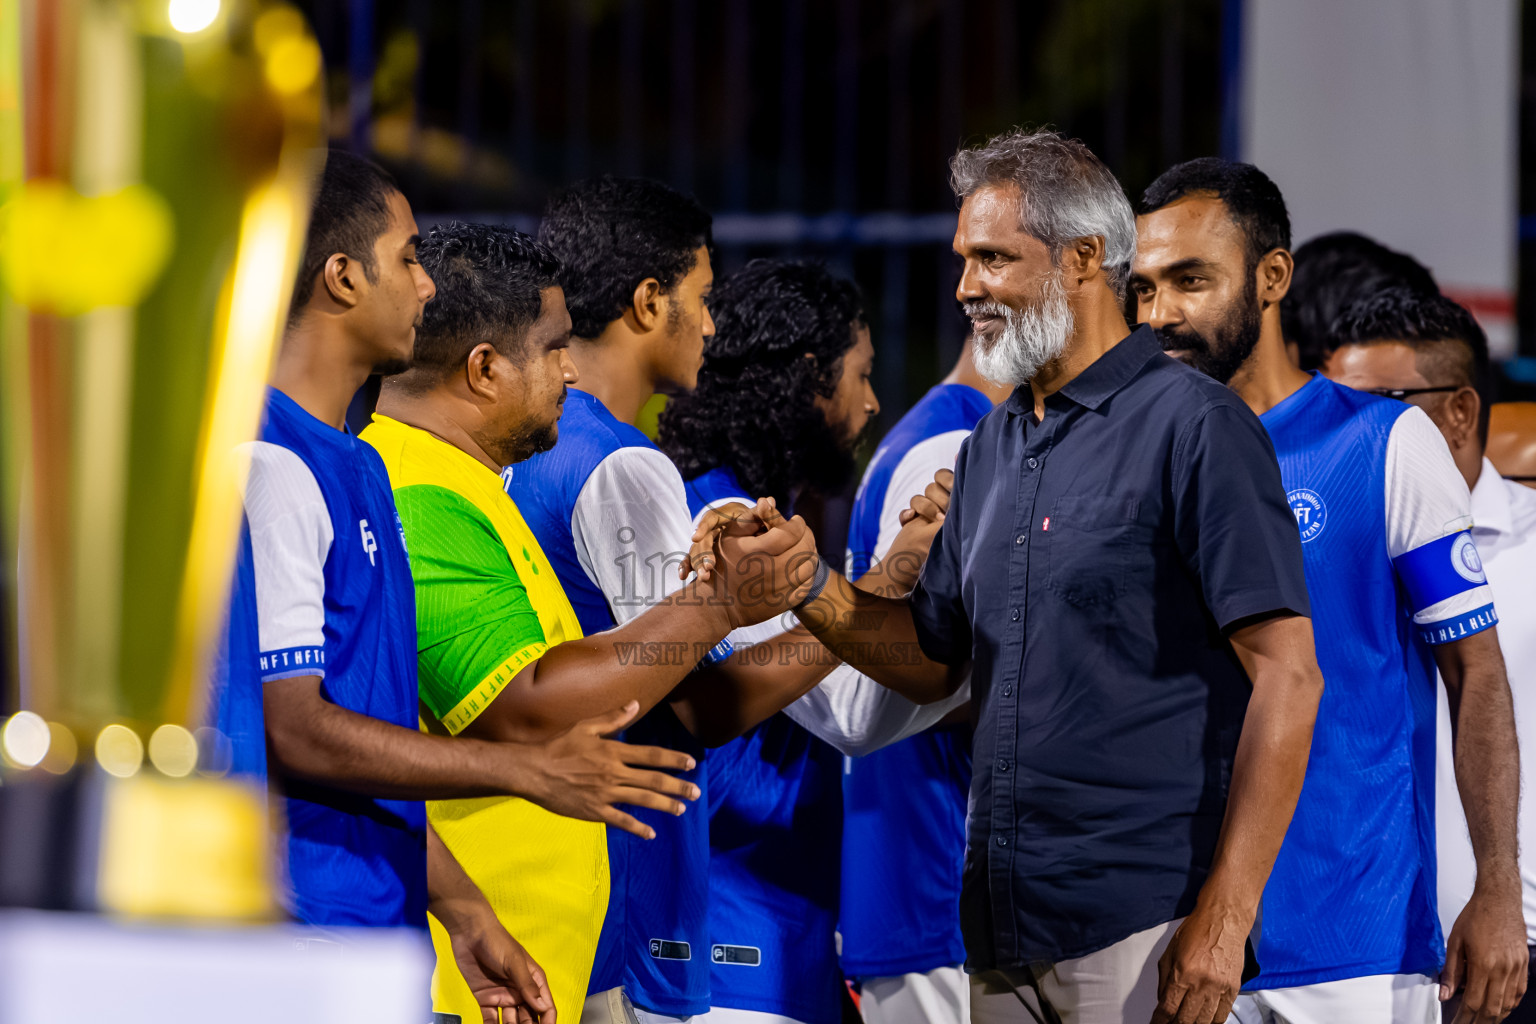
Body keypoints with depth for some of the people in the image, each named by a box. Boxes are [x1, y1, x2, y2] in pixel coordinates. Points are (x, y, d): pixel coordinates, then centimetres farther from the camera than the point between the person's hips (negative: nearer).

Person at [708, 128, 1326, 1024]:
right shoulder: (993, 447, 16)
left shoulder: (1193, 427, -9)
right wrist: (810, 588, 0)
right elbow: (934, 658, 20)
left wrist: (1225, 916, -18)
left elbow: (1288, 675, -13)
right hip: (1003, 928, 7)